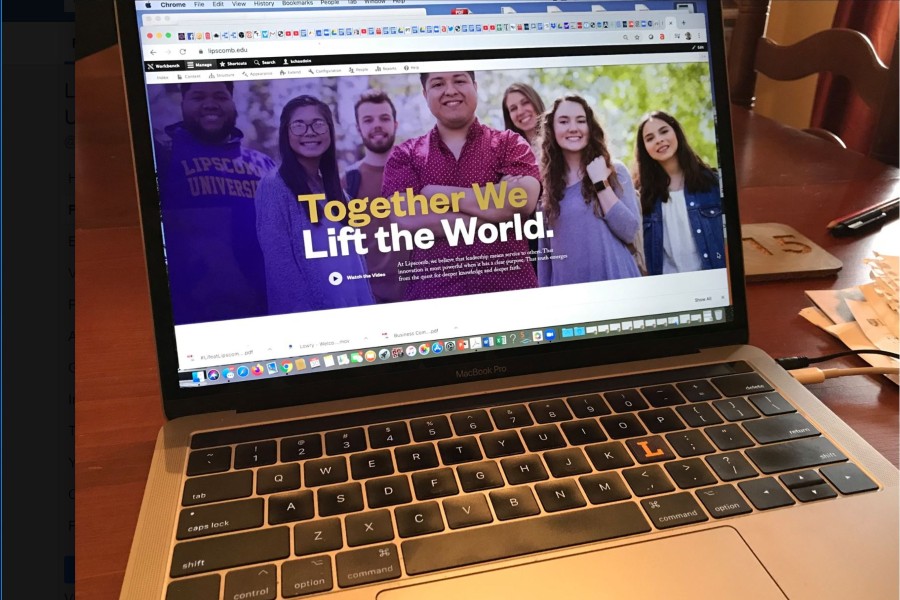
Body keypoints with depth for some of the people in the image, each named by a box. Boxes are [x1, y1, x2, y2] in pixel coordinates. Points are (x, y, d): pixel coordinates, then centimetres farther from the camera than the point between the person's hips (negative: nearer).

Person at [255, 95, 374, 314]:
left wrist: (366, 307, 6)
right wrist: (307, 311, -18)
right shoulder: (274, 187, -10)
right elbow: (280, 266, -15)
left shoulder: (334, 188, 10)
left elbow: (354, 256, 12)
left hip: (352, 305, 6)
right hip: (308, 311, -6)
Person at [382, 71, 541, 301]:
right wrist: (498, 214, -12)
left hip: (509, 287, 0)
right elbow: (408, 219, -11)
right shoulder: (405, 155, 5)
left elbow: (523, 201, -14)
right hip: (433, 291, 1)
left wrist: (440, 194, -11)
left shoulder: (509, 143, 4)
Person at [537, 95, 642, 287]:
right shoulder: (545, 181, 6)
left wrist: (601, 184, -12)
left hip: (614, 280, -2)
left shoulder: (614, 170, 1)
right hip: (567, 286, 2)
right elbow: (544, 249, 8)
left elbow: (630, 232, -8)